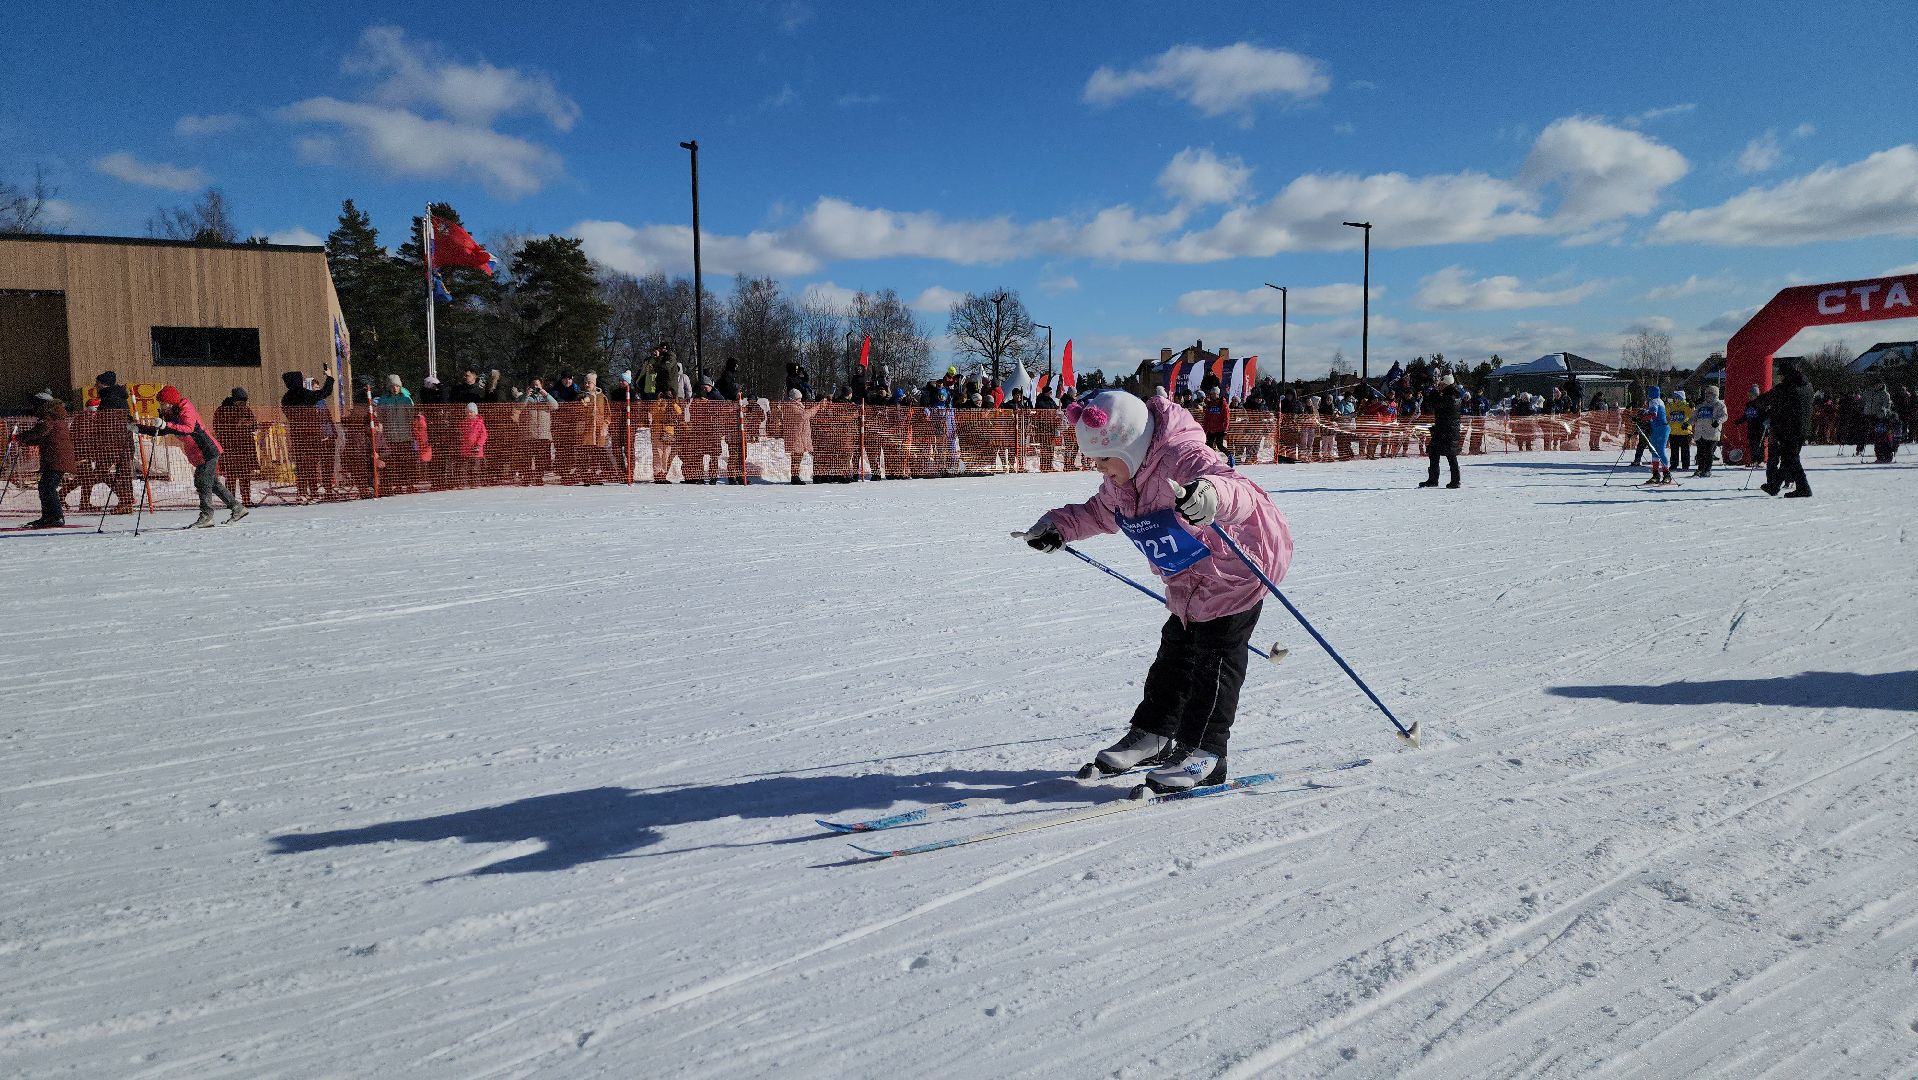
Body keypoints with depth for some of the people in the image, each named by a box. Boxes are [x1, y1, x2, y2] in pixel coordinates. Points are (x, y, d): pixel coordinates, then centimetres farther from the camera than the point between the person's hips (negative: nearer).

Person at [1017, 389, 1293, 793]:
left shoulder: (1184, 457, -34)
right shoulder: (1120, 477, -6)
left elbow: (1240, 492, -50)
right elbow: (1101, 512, 16)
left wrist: (1213, 495, -73)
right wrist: (1060, 525, 2)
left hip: (1238, 570, -9)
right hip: (1190, 584, 9)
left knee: (1214, 658, -7)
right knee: (1175, 652, 15)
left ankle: (1204, 752, -1)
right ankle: (1153, 734, 26)